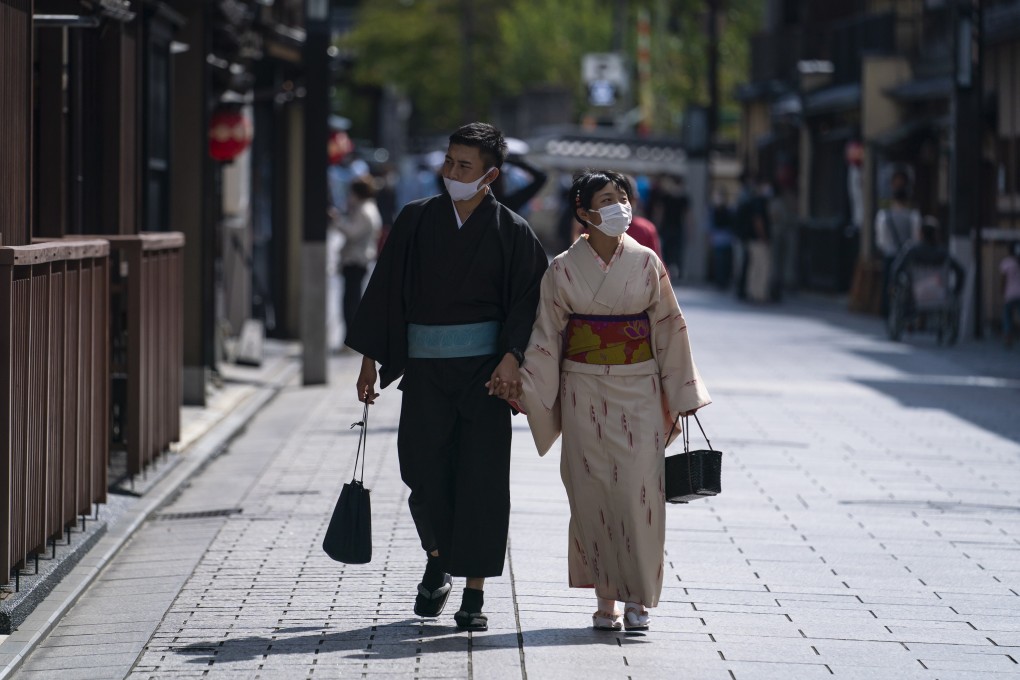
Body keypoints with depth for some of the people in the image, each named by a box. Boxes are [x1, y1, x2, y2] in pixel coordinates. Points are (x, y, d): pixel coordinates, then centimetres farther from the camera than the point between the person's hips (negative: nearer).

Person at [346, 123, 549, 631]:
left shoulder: (511, 232, 0)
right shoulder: (416, 220, 5)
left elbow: (531, 299, -5)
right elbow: (386, 287, 7)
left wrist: (512, 356, -19)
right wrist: (370, 358, 4)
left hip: (484, 368, -2)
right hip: (424, 365, 2)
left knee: (481, 476, -4)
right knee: (425, 470, -2)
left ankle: (474, 591, 1)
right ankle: (439, 558, 27)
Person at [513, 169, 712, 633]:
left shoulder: (646, 263, 2)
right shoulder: (563, 269, 1)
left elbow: (669, 331, 6)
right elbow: (546, 337, 3)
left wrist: (678, 401, 5)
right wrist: (525, 390, -8)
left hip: (639, 392, 0)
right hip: (585, 392, 0)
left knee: (639, 492, -7)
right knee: (593, 494, -1)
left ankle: (637, 598, 2)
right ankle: (605, 598, 8)